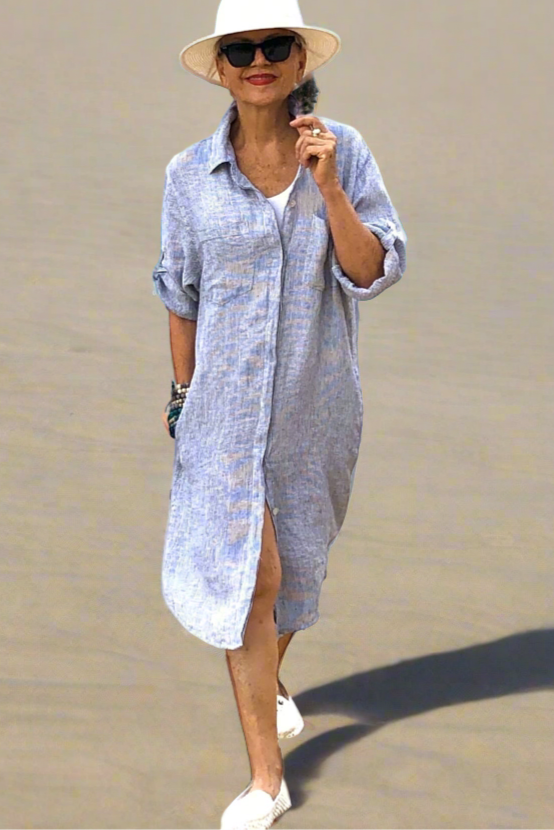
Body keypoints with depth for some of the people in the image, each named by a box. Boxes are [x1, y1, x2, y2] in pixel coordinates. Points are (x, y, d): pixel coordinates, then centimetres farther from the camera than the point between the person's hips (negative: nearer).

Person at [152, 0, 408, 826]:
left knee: (296, 558, 20)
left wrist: (327, 185, -25)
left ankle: (270, 680, 51)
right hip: (227, 401, -1)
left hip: (317, 400, 1)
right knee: (247, 574, -6)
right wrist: (184, 400, 8)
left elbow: (373, 272, -12)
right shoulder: (191, 175, -7)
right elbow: (181, 296, 3)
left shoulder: (343, 150, -7)